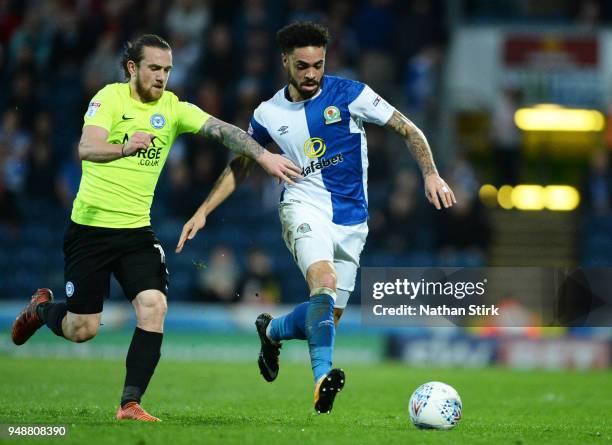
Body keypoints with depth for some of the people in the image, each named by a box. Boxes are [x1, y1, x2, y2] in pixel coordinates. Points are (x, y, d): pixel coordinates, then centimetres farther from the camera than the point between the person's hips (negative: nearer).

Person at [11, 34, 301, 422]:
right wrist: (124, 148, -46)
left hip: (137, 230, 3)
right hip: (90, 226, -3)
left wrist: (263, 155, -25)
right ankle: (41, 307, 36)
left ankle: (130, 404, -11)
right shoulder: (110, 98, -10)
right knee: (82, 329, 1)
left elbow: (222, 130, -10)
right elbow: (87, 148, -26)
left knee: (154, 307, -17)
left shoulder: (173, 108, 1)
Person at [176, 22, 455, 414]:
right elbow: (240, 165, 17)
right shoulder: (269, 115, 3)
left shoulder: (349, 94, -4)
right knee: (325, 282, -32)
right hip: (305, 208, -1)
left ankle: (271, 330, 33)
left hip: (351, 220, 1)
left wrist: (431, 175, -14)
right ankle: (323, 376, -35)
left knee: (328, 317, 2)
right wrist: (203, 212, 12)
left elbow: (408, 129, 0)